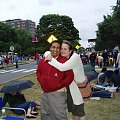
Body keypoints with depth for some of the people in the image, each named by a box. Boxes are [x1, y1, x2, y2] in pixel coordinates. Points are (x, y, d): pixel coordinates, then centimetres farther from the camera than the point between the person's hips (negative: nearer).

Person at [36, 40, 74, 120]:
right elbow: (38, 71, 20)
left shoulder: (64, 61, -12)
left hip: (57, 93, -6)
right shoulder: (44, 60, 5)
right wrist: (41, 82, 8)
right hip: (44, 93, 6)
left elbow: (70, 76, -16)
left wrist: (60, 85, -12)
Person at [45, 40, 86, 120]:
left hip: (79, 87, -7)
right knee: (74, 111, 18)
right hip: (70, 88, 7)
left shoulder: (75, 57, -21)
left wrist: (51, 59, -23)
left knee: (80, 112, 4)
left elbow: (62, 67, -33)